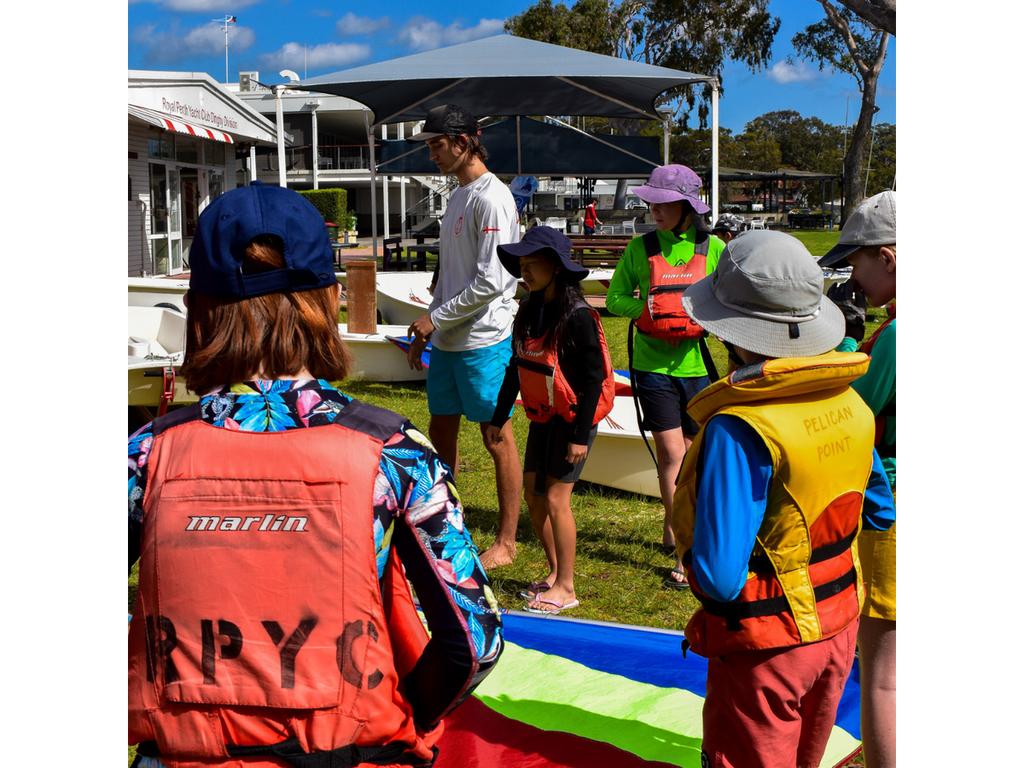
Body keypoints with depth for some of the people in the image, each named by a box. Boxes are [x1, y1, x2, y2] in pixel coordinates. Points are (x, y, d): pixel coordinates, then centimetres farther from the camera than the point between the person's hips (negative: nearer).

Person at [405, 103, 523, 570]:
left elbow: (491, 281, -21)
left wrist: (436, 316, -13)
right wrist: (425, 331, 17)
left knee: (497, 437, 1)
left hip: (483, 342, -9)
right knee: (441, 431, 15)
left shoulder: (491, 199, -15)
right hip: (446, 340, 9)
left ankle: (506, 541, 11)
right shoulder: (458, 196, 15)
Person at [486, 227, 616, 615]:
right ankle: (554, 572, 27)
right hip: (542, 418, 8)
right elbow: (516, 368, 13)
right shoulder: (530, 310, 4)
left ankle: (566, 587, 7)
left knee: (555, 498, -6)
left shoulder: (576, 316, -19)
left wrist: (581, 435, -20)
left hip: (572, 419, -8)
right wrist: (498, 418, 16)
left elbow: (593, 379, -19)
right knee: (532, 494, 11)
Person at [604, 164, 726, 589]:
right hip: (654, 364, -1)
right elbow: (615, 297, 6)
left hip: (698, 364, 1)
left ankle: (674, 530, 32)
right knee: (671, 454, -6)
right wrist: (647, 309, -13)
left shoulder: (713, 248, 1)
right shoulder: (641, 247, 1)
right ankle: (685, 555, -1)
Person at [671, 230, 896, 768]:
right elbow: (880, 514, 9)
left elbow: (720, 577, -29)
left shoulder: (737, 429, -28)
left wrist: (692, 550, -8)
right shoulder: (848, 403, -5)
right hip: (838, 630, 7)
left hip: (765, 648, -7)